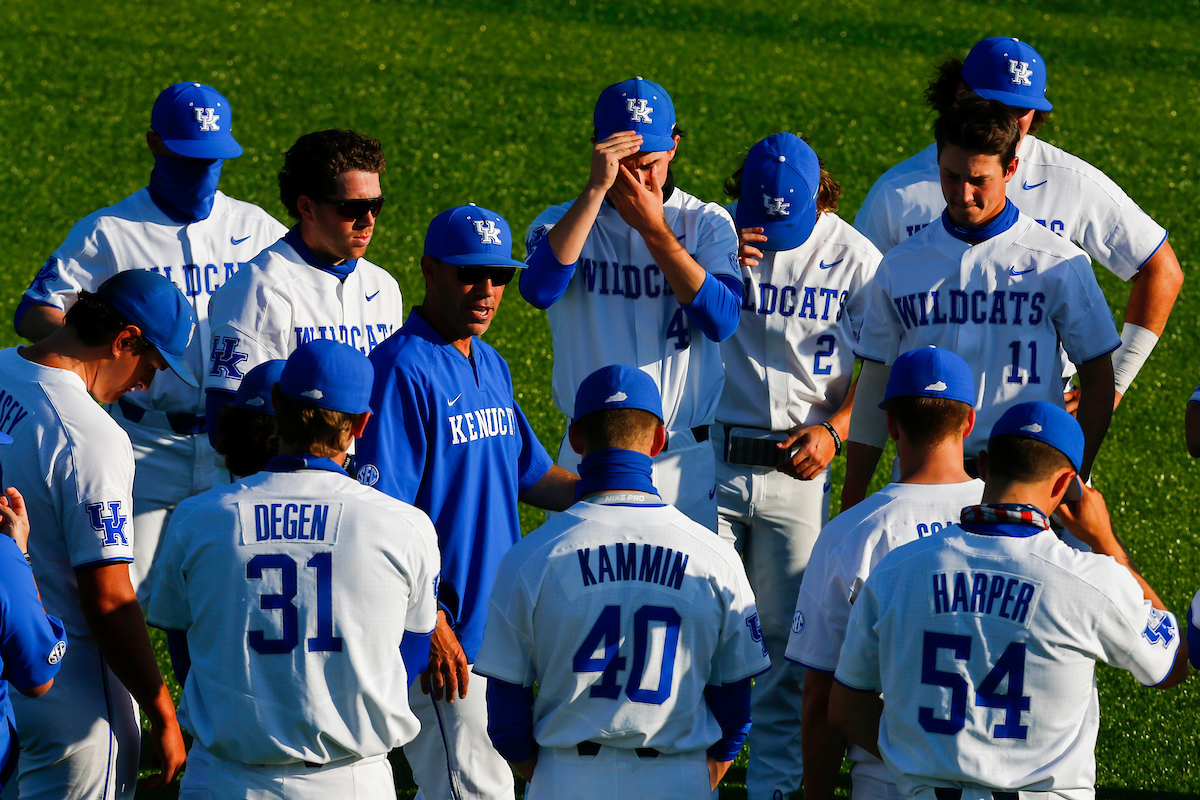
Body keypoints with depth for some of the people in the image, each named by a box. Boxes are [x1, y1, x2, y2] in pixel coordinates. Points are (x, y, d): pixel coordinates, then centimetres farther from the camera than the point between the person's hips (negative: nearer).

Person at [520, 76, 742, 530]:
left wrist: (655, 229, -14)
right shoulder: (563, 222, 3)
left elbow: (723, 321, -12)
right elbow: (539, 289, -21)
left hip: (686, 462, 0)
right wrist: (596, 190, -22)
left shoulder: (707, 224, 4)